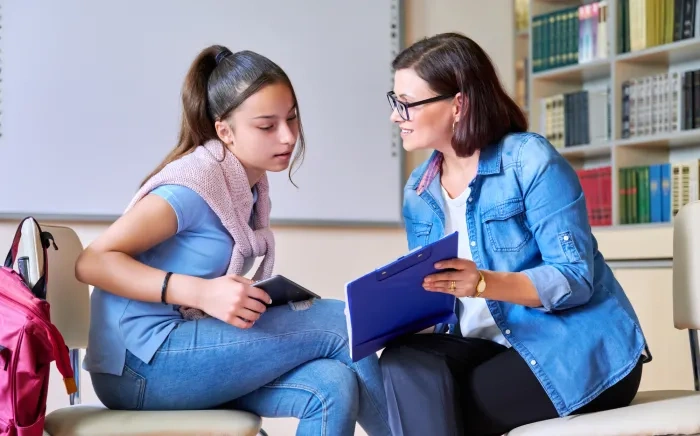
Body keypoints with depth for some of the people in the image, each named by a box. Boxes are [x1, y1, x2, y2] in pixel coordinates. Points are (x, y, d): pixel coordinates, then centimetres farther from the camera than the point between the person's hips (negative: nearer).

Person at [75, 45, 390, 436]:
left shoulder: (251, 186, 10)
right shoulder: (196, 184, -15)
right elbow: (93, 263, -20)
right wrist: (201, 292, -30)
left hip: (186, 353, 7)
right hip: (141, 364, -7)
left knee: (332, 387, -18)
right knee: (342, 324, -14)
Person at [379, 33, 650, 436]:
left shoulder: (531, 160, -13)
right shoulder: (418, 191, 8)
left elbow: (574, 277, -18)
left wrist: (483, 283, -32)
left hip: (579, 351, -6)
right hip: (490, 346, 6)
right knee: (405, 363, -25)